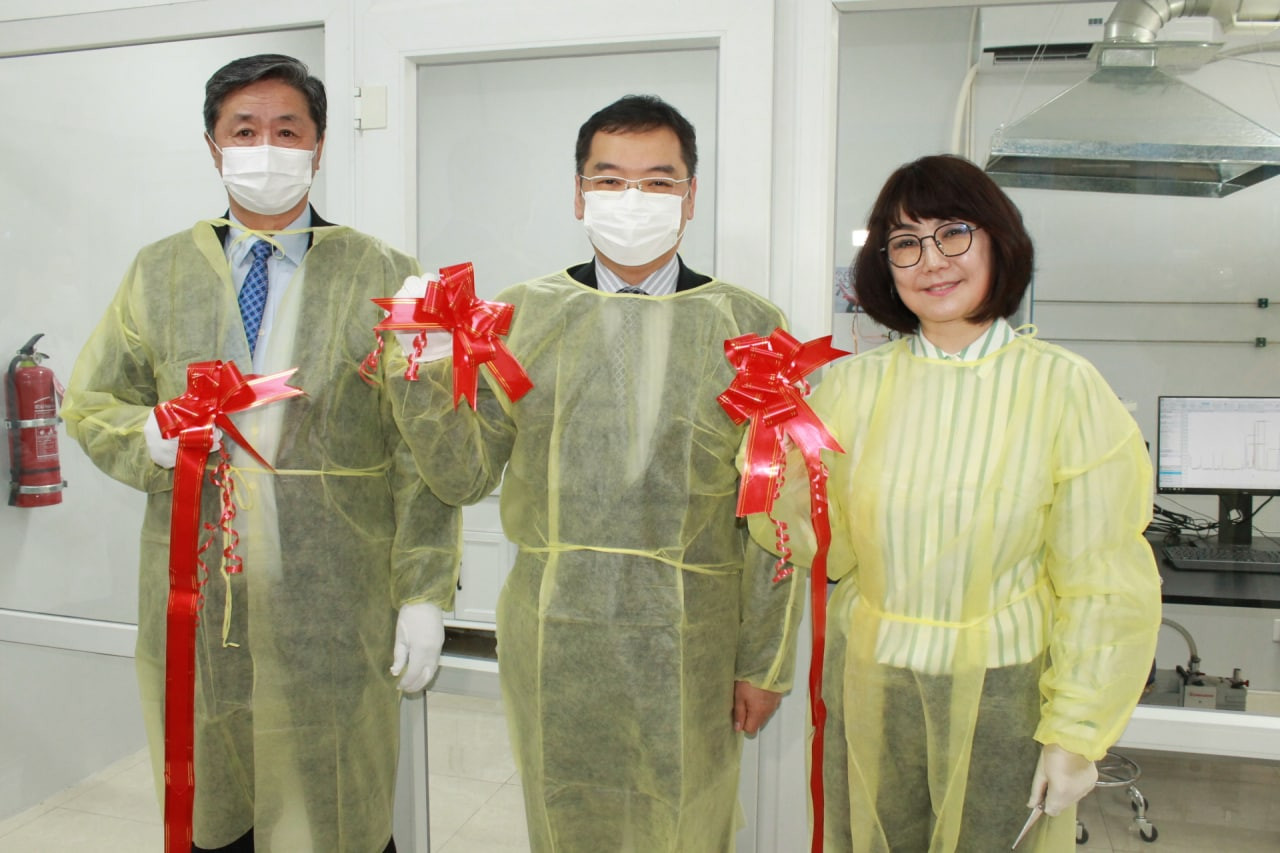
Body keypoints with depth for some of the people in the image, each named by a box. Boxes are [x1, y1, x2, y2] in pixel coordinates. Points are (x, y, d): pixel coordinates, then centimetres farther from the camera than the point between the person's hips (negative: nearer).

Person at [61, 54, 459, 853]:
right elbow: (90, 402, 16)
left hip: (333, 607, -3)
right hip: (195, 599, 3)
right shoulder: (160, 274, 10)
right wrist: (151, 437, -7)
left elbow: (426, 453, -5)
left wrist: (425, 595, -9)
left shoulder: (384, 278, -1)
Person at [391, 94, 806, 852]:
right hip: (553, 642, 2)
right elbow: (465, 476, 2)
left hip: (689, 647, -1)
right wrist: (428, 370, -14)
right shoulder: (522, 314, 2)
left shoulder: (746, 326, -3)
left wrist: (767, 662, -1)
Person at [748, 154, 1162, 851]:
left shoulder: (1064, 388, -11)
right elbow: (837, 554, -1)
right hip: (871, 690, 2)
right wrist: (792, 510, -21)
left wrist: (1075, 733, -5)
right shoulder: (851, 384, -4)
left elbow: (1101, 584, -6)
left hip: (1003, 693, -2)